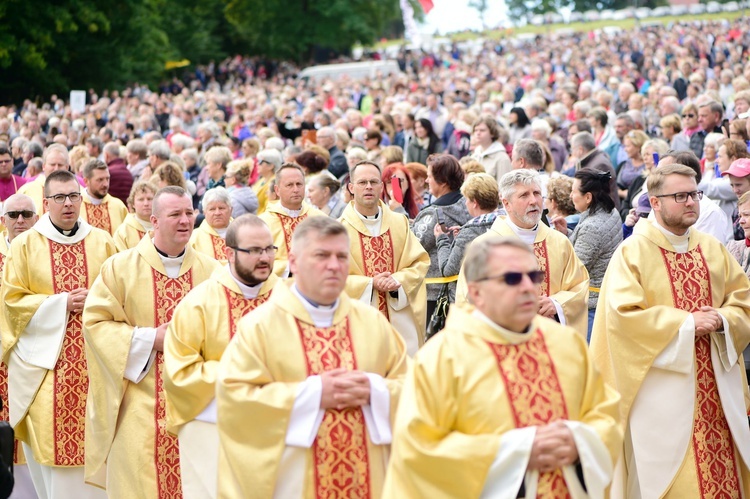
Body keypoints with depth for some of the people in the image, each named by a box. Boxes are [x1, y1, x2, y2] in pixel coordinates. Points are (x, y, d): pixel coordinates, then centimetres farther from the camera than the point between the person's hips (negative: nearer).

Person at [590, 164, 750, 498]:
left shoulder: (713, 249, 10)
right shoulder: (632, 253, -7)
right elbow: (623, 314, -16)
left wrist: (723, 319, -10)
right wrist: (686, 323, -17)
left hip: (718, 386, 5)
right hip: (662, 392, -5)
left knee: (722, 472, 4)